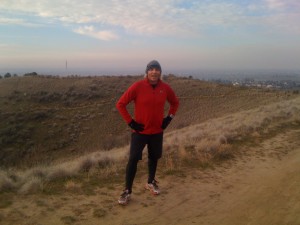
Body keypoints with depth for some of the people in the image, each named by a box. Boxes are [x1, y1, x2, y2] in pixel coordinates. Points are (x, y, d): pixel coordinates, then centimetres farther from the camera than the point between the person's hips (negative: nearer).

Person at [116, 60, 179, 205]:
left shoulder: (165, 88, -3)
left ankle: (151, 182, 40)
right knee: (133, 159, -6)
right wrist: (130, 122, -12)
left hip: (157, 131, 4)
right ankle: (127, 191, 7)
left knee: (154, 157, 17)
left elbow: (175, 102, 16)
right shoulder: (137, 86, -14)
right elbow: (120, 104, -10)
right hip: (140, 131, -3)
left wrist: (169, 118, 6)